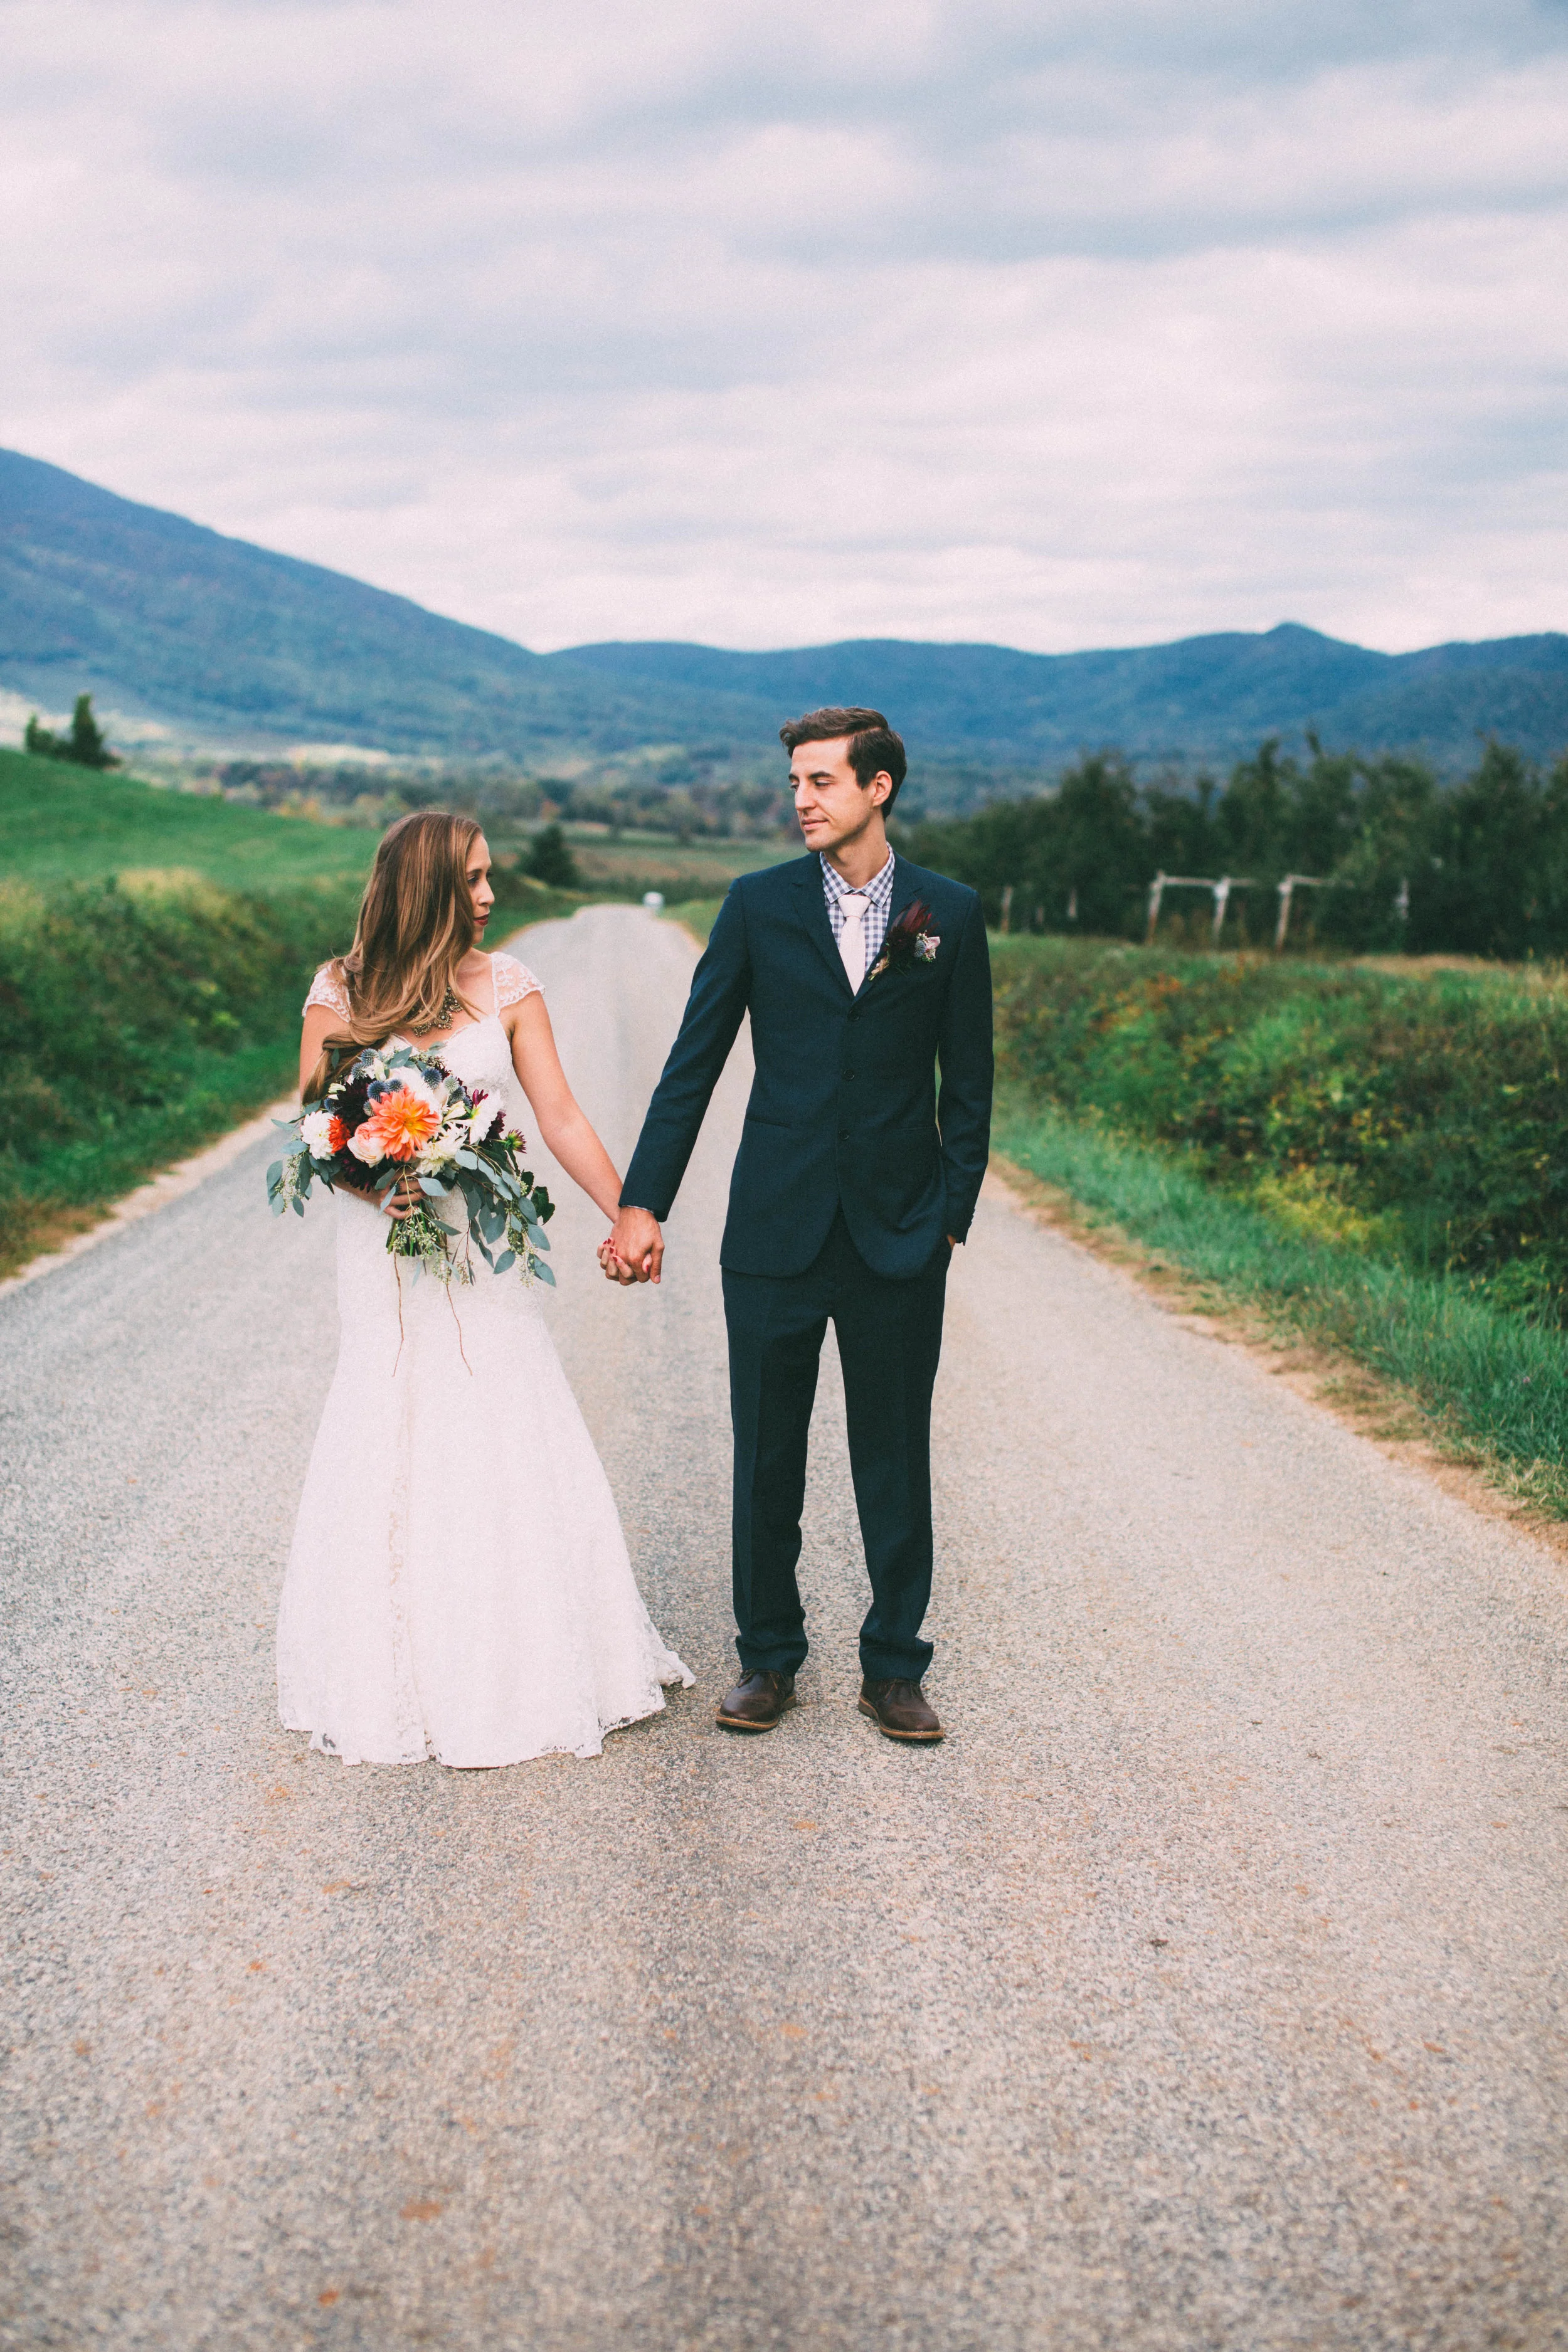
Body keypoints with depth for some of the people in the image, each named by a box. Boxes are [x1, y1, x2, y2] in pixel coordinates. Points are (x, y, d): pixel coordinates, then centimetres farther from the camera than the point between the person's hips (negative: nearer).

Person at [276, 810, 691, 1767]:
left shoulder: (507, 986, 2)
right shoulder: (342, 991, -2)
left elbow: (562, 1120, -1)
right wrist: (372, 1184, -18)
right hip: (387, 1248, -1)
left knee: (510, 1448, 2)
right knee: (395, 1455, 4)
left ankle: (524, 1672, 18)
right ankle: (405, 1678, 19)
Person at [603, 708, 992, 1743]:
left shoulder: (950, 913, 2)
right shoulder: (759, 905, 2)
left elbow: (969, 1080, 6)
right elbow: (693, 1064, 1)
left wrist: (953, 1215, 1)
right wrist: (642, 1204, -4)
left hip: (899, 1233, 0)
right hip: (776, 1231, 1)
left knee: (896, 1460, 8)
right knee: (768, 1457, 8)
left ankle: (894, 1666, 21)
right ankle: (770, 1658, 24)